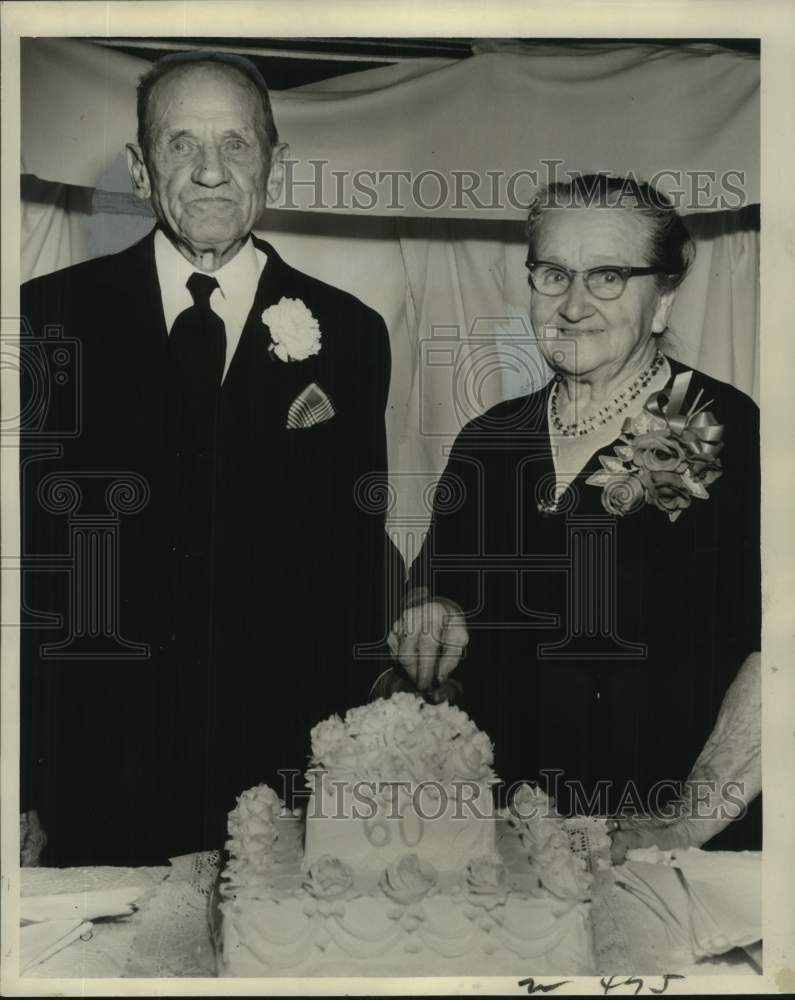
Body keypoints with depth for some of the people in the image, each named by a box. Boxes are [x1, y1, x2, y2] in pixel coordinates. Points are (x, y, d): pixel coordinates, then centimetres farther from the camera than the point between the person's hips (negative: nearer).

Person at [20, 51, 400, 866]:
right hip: (95, 768, 0)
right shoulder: (54, 313, 1)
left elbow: (357, 564, 4)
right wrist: (22, 782, -3)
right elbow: (21, 545, -1)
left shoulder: (346, 333, 2)